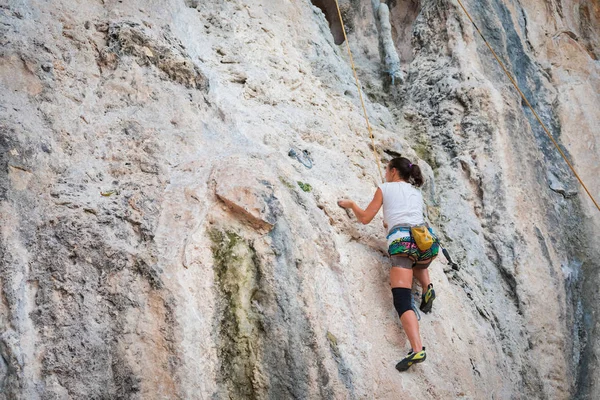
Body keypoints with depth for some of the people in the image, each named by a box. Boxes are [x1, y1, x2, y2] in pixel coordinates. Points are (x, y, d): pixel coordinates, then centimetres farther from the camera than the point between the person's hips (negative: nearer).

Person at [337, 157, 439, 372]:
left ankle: (417, 349, -32)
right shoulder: (416, 192, 28)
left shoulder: (385, 188, 15)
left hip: (401, 242, -5)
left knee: (402, 300, -12)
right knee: (418, 262, 42)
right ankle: (427, 286, 10)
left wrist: (351, 204, 33)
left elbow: (365, 218, 15)